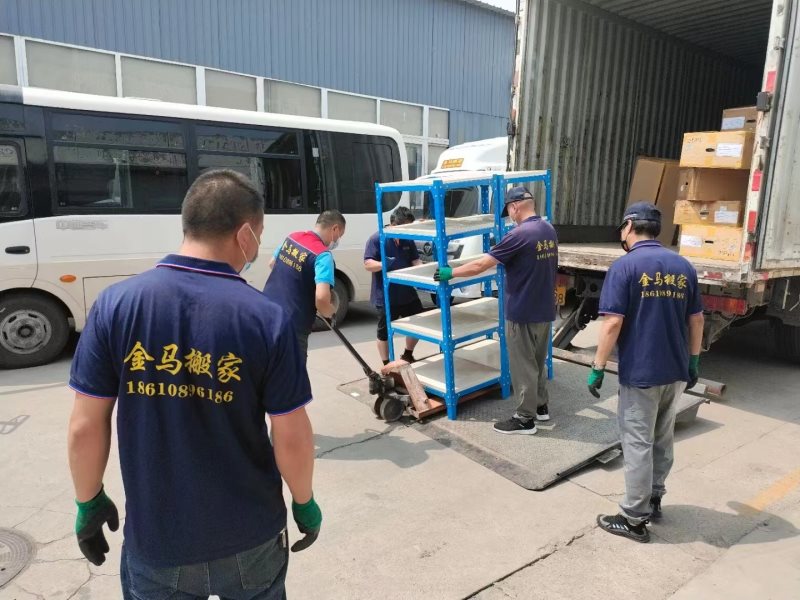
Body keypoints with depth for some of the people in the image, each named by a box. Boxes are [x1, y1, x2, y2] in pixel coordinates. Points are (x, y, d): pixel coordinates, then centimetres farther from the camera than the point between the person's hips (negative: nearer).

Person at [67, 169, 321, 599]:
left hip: (154, 539, 1)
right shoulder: (267, 318, -18)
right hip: (249, 536, 0)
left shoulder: (116, 303, -13)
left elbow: (85, 427, -8)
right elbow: (292, 438, -13)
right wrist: (304, 502, 5)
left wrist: (88, 501, 9)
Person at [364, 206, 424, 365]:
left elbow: (415, 261, 7)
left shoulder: (408, 240, 4)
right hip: (385, 296, -6)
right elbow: (368, 264, -16)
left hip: (407, 292, 6)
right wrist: (384, 264, -34)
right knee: (385, 331, 6)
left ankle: (408, 355, 37)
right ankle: (387, 366, 23)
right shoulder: (376, 239, -13)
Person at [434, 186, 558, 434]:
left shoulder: (519, 235, -21)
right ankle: (541, 407, 34)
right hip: (545, 310, 9)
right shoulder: (549, 230, 6)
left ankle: (525, 419, 13)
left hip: (522, 312, -8)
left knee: (523, 366, 3)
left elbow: (481, 265, -19)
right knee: (538, 361, 21)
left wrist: (451, 273, -8)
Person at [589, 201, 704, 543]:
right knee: (662, 440, 20)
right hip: (675, 371, 7)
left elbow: (613, 323, -19)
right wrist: (693, 361, 21)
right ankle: (654, 500, 35)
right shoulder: (683, 267, 7)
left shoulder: (625, 266, -13)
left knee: (638, 445, 3)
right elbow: (696, 319, 11)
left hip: (640, 373, -7)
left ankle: (635, 519, 12)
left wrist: (597, 368, -11)